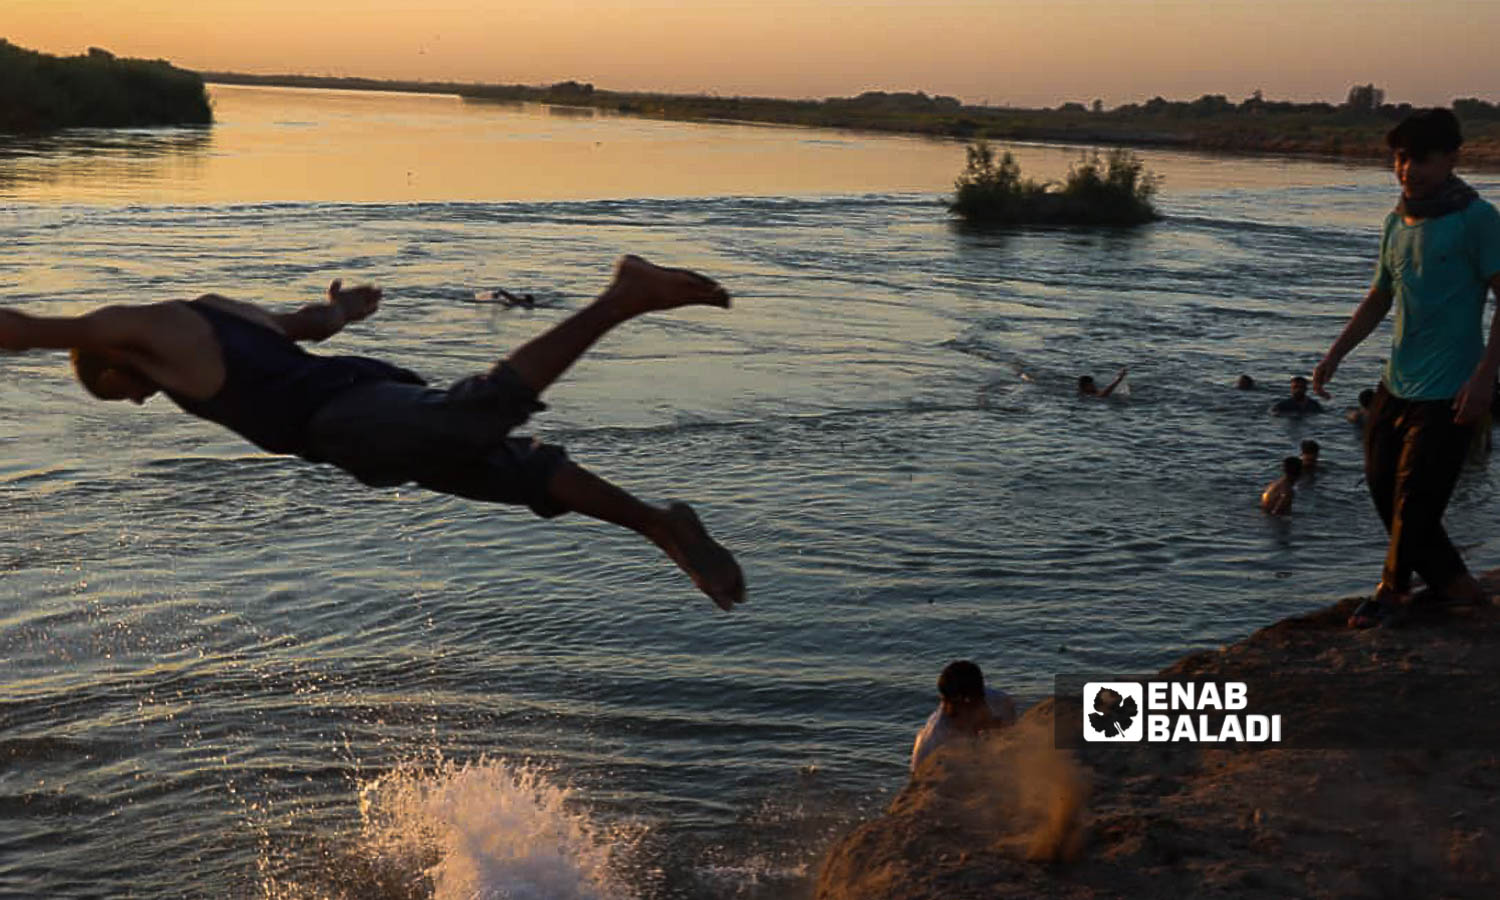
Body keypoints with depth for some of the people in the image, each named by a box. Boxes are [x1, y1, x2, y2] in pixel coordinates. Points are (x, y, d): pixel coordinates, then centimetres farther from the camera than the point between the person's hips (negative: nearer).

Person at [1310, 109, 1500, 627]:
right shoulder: (1397, 222, 10)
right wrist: (1336, 355, 15)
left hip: (1448, 391, -8)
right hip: (1397, 384, 8)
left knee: (1415, 498, -3)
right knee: (1383, 485, 11)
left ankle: (1393, 592, 17)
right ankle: (1452, 583, 25)